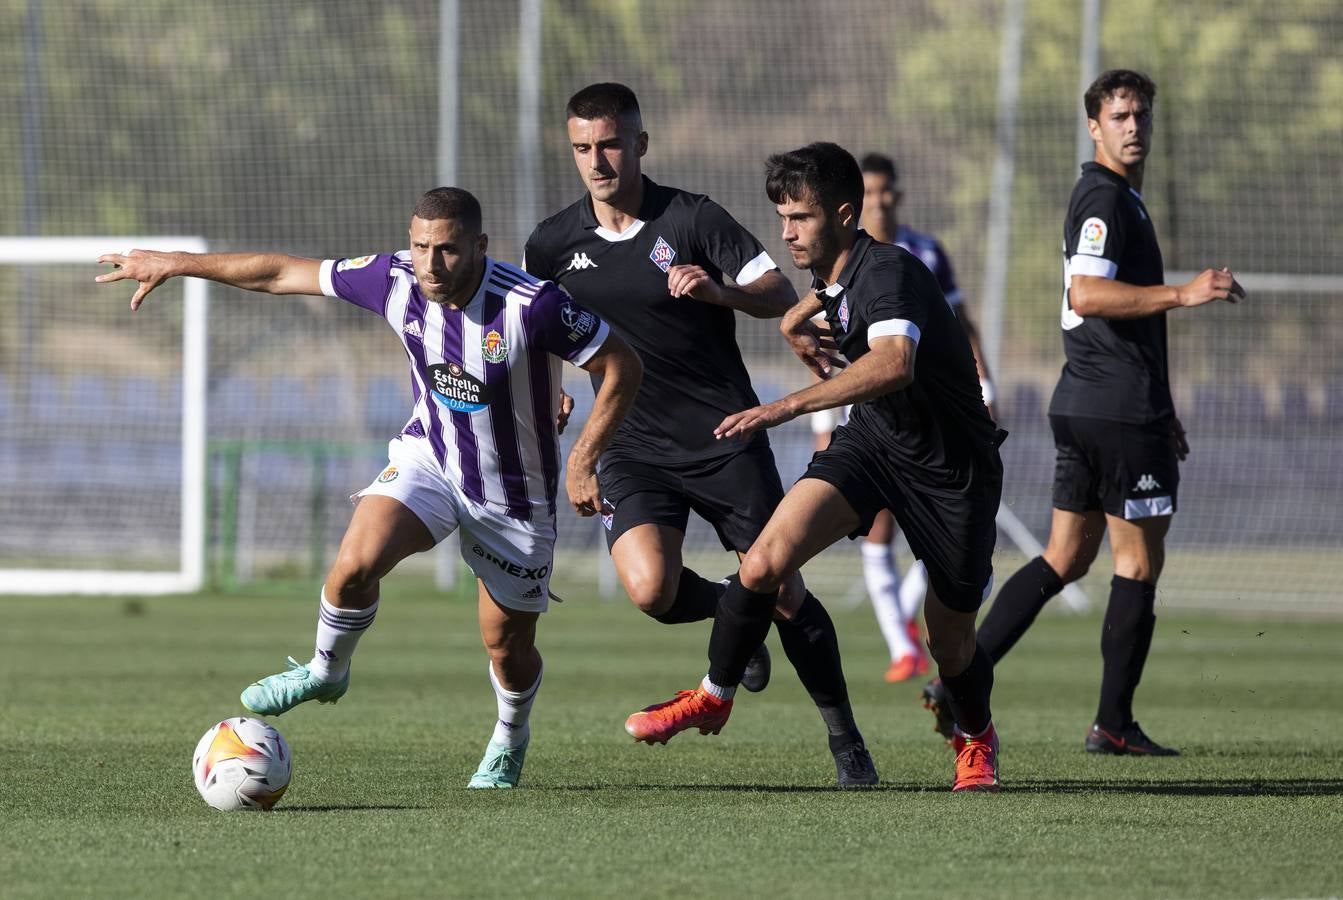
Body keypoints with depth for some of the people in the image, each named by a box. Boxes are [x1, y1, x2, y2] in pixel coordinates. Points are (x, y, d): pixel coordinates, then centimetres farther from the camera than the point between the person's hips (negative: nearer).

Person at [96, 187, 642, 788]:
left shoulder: (531, 305, -30)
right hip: (428, 456, 2)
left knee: (508, 647, 7)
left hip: (513, 498, -2)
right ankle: (326, 671, 6)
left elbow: (622, 366, -19)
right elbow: (285, 273, -5)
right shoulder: (396, 280, -17)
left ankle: (510, 739, 42)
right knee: (356, 562, -24)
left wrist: (583, 461, -23)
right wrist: (175, 263, 0)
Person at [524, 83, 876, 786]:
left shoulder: (692, 219, -6)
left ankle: (844, 736, 20)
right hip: (635, 448, 2)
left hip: (726, 437, -2)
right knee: (649, 588, -23)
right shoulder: (553, 243, 2)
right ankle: (728, 612, 12)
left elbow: (782, 297, -8)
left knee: (781, 593, 0)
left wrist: (721, 292, -26)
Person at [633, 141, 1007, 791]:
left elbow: (892, 365, -49)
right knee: (765, 561, -19)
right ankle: (714, 696, 1)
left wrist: (785, 408, -53)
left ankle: (976, 740, 39)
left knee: (950, 645, 6)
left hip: (951, 466, -6)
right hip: (871, 441, 6)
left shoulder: (889, 272, -28)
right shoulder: (832, 278, -1)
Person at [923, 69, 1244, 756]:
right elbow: (1087, 294, -26)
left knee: (1065, 558, 10)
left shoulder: (1118, 198, 21)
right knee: (1139, 560, -1)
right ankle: (1113, 724, 3)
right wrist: (1183, 293, -26)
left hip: (1082, 407, 10)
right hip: (1119, 413, -10)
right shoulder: (1104, 196, -12)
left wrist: (1160, 410, 31)